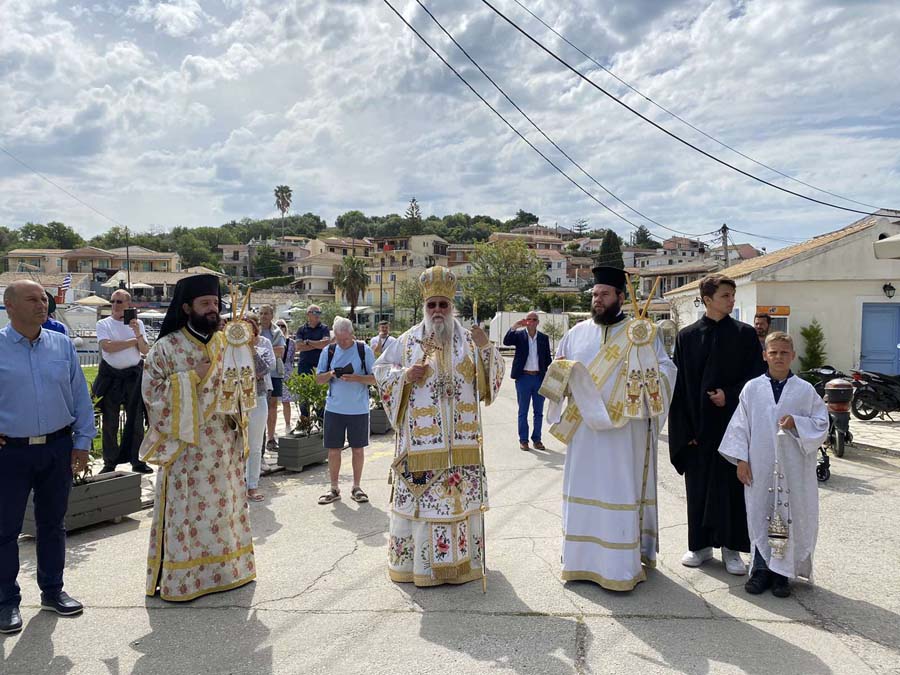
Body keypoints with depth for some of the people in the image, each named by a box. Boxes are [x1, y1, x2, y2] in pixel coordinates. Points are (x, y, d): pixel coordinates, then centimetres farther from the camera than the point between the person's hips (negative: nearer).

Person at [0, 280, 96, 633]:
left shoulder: (62, 345, 4)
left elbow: (80, 396, 7)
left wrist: (82, 441, 4)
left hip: (58, 448, 3)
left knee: (53, 524, 14)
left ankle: (52, 590, 30)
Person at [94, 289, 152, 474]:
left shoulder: (137, 323, 7)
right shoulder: (103, 324, 1)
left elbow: (146, 352, 0)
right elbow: (107, 346, -15)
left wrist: (137, 332, -15)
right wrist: (135, 340, -10)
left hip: (134, 375, 1)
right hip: (110, 376, -1)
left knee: (136, 420, 5)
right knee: (110, 422, 5)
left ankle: (136, 460, 15)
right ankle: (110, 463, 14)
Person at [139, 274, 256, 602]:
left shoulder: (226, 343, 8)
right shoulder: (166, 347, -6)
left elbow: (244, 390, 14)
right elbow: (152, 393, -11)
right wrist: (193, 377, -18)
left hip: (225, 445, 5)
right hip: (186, 448, -5)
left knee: (224, 507, 13)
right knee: (186, 513, 1)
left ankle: (225, 569, 27)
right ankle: (179, 579, 14)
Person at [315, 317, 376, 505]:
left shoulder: (364, 350, -3)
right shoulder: (328, 351, 4)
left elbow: (375, 378, -4)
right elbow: (319, 379, 8)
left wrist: (356, 378, -20)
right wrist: (331, 374, -13)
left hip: (359, 409, -2)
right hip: (334, 408, 2)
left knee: (358, 448, 7)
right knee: (333, 449, 5)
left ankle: (356, 487, 20)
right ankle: (334, 489, 17)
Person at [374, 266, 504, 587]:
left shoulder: (469, 340, 7)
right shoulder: (408, 340, 4)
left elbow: (492, 376, 5)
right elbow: (381, 370, 10)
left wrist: (486, 349, -13)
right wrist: (405, 375, -9)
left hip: (461, 438, 1)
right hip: (420, 438, -1)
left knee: (461, 498, 6)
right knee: (419, 498, 3)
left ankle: (460, 558, 20)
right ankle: (418, 560, 17)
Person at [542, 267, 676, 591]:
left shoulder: (642, 333, 1)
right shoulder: (578, 332, 11)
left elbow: (667, 369, -3)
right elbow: (557, 370, 19)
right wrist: (568, 375, -3)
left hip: (624, 429, -4)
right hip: (585, 428, 4)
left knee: (621, 491, 0)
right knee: (582, 491, 8)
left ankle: (621, 564, 8)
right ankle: (583, 558, 20)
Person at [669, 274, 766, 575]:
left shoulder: (745, 334, 2)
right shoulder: (687, 336, 3)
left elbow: (757, 376, 2)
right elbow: (679, 384, 2)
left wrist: (729, 396, -14)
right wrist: (685, 428, -4)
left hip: (733, 423, -1)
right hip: (698, 424, 1)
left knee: (732, 485, 4)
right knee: (698, 486, 8)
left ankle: (731, 548, 16)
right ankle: (701, 544, 21)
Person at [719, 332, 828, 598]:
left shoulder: (805, 390, 1)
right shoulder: (752, 389, 2)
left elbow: (822, 424, 3)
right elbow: (740, 426, 4)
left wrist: (796, 423, -15)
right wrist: (741, 459, -1)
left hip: (793, 467, 0)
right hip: (760, 466, 0)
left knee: (790, 515, 4)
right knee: (760, 515, 6)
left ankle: (782, 573, 17)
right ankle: (761, 568, 19)